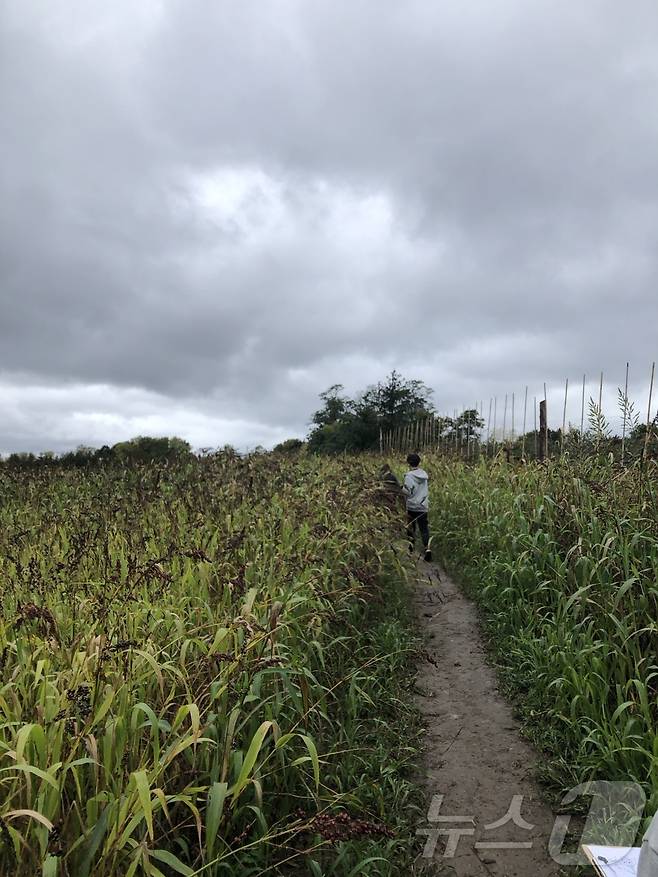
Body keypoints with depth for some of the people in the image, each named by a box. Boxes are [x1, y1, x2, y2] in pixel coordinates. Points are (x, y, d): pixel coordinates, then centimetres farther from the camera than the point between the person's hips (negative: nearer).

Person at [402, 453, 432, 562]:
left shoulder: (409, 475, -14)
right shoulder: (425, 474, 3)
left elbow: (407, 491, -17)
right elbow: (427, 489, 11)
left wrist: (401, 487, 1)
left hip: (412, 506, -3)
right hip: (424, 506, 3)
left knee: (410, 526, 15)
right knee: (424, 528, 4)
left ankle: (410, 547, 25)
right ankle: (427, 548, -12)